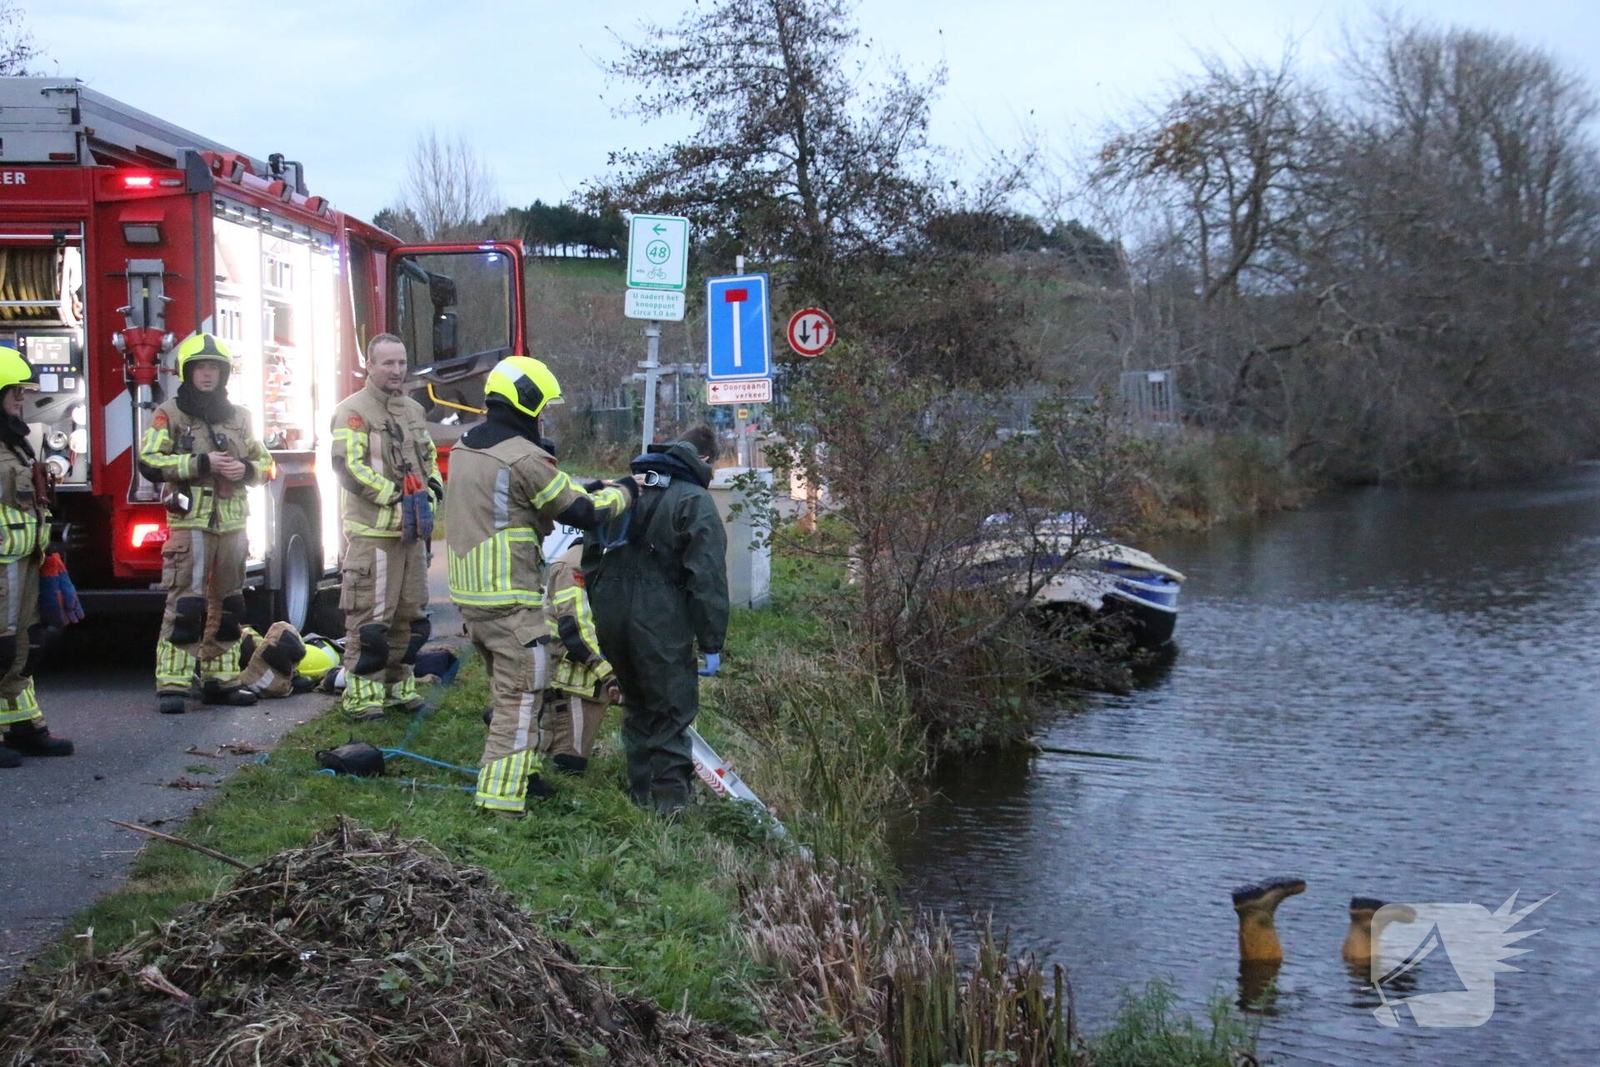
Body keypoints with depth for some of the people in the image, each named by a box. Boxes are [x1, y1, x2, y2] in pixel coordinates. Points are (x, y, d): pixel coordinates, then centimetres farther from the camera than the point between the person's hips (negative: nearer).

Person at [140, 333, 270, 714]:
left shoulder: (238, 417, 14)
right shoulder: (170, 414, 0)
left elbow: (265, 462, 19)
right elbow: (149, 462, -9)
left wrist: (247, 469, -4)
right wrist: (201, 463, -16)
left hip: (232, 521, 5)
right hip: (191, 521, -5)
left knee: (227, 604, 10)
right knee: (185, 604, -10)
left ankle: (220, 680, 19)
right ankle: (172, 686, -8)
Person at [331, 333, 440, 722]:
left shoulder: (414, 411, 18)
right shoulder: (354, 411, -7)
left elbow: (430, 458, 25)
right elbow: (349, 467, -17)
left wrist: (430, 490, 4)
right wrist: (395, 496, -19)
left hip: (412, 531, 8)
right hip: (372, 532, -8)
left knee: (410, 615, 13)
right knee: (370, 616, -8)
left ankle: (398, 685, 23)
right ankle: (362, 693, -5)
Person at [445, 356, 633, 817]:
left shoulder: (464, 447, 10)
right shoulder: (523, 459, -17)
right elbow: (583, 513, -10)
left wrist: (581, 490, 15)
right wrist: (622, 493, 9)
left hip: (470, 591, 9)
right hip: (510, 599, -9)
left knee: (507, 686, 22)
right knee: (521, 695, -4)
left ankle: (515, 772, 32)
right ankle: (501, 797, -5)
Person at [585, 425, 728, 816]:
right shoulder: (695, 501, -7)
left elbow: (592, 553, 18)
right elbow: (707, 578, -13)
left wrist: (597, 607, 23)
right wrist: (711, 643, -10)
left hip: (610, 615, 7)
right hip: (660, 621, -7)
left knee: (636, 704, 21)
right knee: (673, 709, 2)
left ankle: (640, 790, 28)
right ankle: (670, 797, -3)